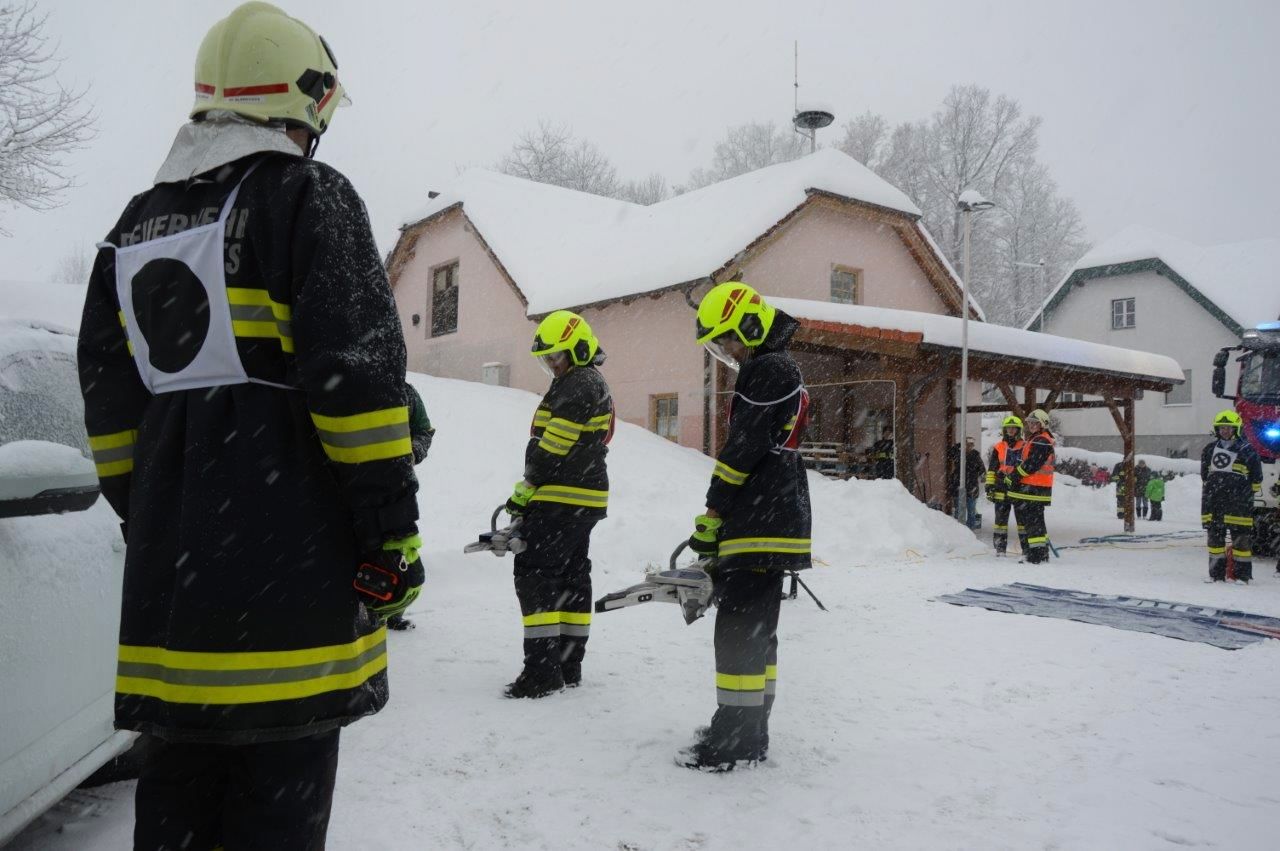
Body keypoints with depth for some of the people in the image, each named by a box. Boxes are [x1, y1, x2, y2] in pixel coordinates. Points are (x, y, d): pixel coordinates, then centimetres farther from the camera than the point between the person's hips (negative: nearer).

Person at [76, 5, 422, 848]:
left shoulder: (135, 227, 17)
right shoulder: (307, 196, -6)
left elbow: (109, 399, 17)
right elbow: (358, 375, -15)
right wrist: (393, 532, -12)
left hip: (170, 559, 7)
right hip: (291, 556, -7)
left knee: (181, 777, 18)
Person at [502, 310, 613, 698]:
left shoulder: (576, 386, -13)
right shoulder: (596, 385, 20)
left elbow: (552, 448, -19)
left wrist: (523, 492, -10)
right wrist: (536, 492, 17)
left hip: (560, 499, -11)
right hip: (586, 499, 11)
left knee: (535, 573, -9)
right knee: (573, 576, 12)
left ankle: (542, 669, -10)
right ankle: (568, 664, 19)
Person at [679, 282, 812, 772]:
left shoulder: (766, 370, -11)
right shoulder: (781, 373, 22)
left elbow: (741, 453, -17)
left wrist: (710, 519, -11)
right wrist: (724, 523, 19)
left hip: (760, 526, -11)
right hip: (776, 524, 11)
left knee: (739, 629, -7)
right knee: (757, 628, 14)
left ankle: (736, 742, -2)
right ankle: (749, 729, 23)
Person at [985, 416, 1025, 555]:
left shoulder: (1024, 447, 5)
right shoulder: (998, 448, 7)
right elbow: (991, 469, 7)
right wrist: (989, 486, 0)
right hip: (1001, 490, 1)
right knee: (1001, 519, 4)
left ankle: (1027, 547, 7)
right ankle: (1000, 548, 9)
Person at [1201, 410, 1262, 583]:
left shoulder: (1247, 450, -1)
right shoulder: (1210, 449, 12)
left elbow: (1256, 477, 5)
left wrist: (1248, 493, 3)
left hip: (1238, 502, -4)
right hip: (1213, 500, 5)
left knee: (1241, 536, -4)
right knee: (1214, 535, 6)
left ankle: (1243, 574, 2)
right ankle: (1216, 573, 13)